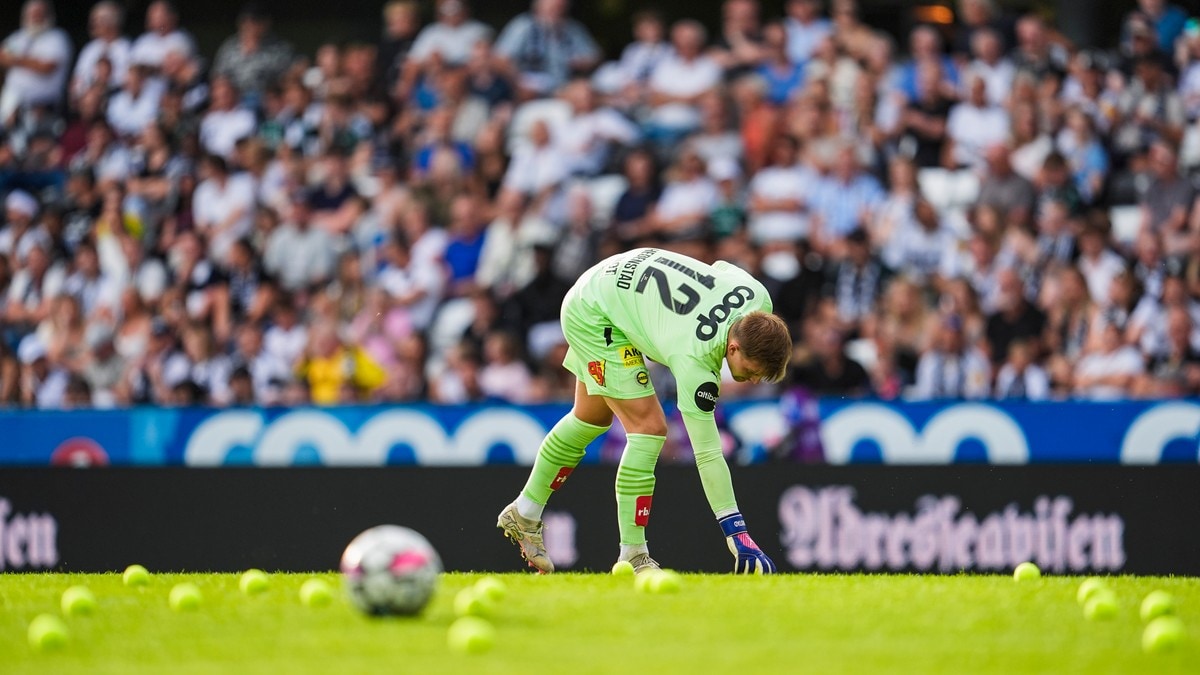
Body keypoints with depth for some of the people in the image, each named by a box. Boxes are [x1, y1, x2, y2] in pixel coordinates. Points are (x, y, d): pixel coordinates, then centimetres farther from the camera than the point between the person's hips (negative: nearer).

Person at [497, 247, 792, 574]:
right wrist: (736, 533, -37)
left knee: (593, 418, 24)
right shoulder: (693, 359, -39)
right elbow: (707, 452, -37)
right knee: (648, 428, -18)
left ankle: (524, 515, 41)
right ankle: (633, 557, -9)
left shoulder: (757, 298, -22)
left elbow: (721, 267, 3)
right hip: (594, 311, -9)